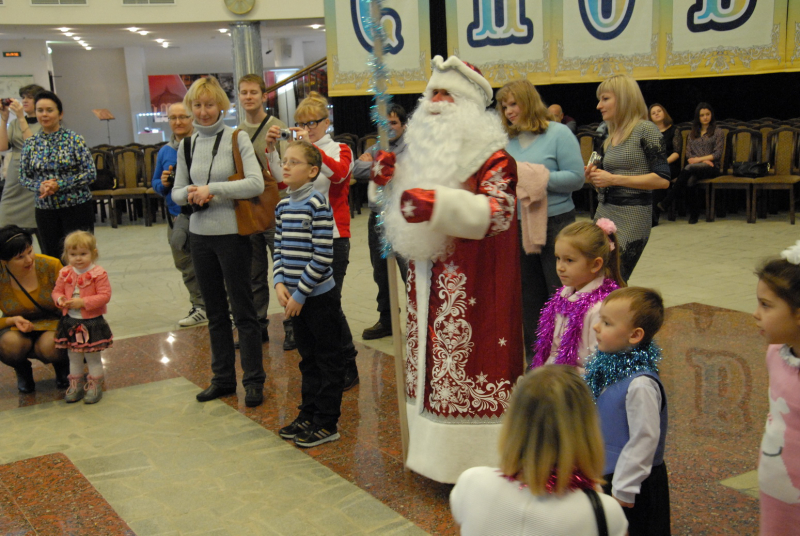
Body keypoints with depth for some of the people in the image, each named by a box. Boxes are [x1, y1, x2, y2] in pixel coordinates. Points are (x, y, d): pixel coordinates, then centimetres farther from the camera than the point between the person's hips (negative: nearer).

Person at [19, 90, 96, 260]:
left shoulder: (74, 139, -5)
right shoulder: (31, 143, 5)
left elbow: (91, 173, -8)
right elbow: (24, 177, 9)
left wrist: (59, 185, -17)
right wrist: (39, 186, -12)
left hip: (77, 207, -3)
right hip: (45, 209, 3)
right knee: (51, 258, 7)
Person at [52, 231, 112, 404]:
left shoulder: (98, 274, -14)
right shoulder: (65, 274, 0)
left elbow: (104, 296, -18)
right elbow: (57, 291, 9)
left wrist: (83, 302, -25)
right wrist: (60, 299, -14)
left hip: (92, 323, -5)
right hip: (70, 322, 5)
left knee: (93, 357, 8)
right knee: (74, 357, 17)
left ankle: (95, 386, 21)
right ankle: (75, 385, 31)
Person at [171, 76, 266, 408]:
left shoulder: (237, 138, -6)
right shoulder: (187, 145, 9)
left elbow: (256, 184, -16)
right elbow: (176, 191, 12)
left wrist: (213, 189, -19)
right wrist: (190, 194, -10)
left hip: (232, 233, -5)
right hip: (199, 234, 5)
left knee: (242, 309, 1)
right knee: (215, 311, 14)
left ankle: (254, 381, 11)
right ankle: (223, 379, 25)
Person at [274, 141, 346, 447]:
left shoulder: (317, 204, -15)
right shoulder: (283, 206, 8)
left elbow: (322, 256, -18)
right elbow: (279, 249, 12)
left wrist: (300, 293, -16)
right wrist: (280, 283, -5)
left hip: (320, 296, -7)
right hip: (295, 296, 7)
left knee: (328, 360, 5)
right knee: (307, 358, 18)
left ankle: (327, 424, 13)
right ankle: (308, 415, 31)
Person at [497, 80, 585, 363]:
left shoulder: (558, 133, -5)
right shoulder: (507, 140, 9)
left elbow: (576, 178, -11)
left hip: (555, 224, -5)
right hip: (518, 227, 5)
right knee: (530, 296, 12)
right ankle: (535, 359, 23)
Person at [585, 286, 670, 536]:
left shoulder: (640, 385, -26)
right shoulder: (609, 370, 1)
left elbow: (644, 440, -24)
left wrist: (623, 491, -18)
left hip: (635, 487, -8)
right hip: (607, 475, 8)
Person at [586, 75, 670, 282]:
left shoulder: (645, 130, -7)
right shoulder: (610, 136, 16)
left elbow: (662, 179, -14)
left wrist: (614, 179, -15)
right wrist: (595, 178, 2)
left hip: (631, 218, -7)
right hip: (604, 212, 8)